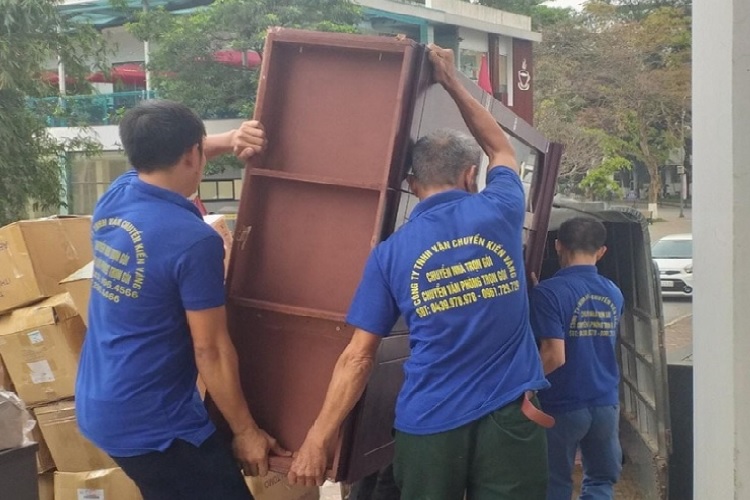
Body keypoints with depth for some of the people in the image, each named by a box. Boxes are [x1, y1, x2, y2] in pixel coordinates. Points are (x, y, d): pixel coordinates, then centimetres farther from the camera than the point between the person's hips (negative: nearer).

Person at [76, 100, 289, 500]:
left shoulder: (114, 197, 0)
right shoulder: (193, 239, -24)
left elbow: (161, 156, 23)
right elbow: (211, 350, -19)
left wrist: (228, 140, 11)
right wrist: (245, 431, -8)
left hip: (98, 405, 9)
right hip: (151, 422, -9)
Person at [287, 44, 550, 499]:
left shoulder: (391, 252, 0)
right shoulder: (499, 212, 0)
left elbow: (359, 357, -2)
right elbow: (501, 149, 23)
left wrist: (318, 439, 4)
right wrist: (453, 83, 31)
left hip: (429, 425, 1)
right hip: (508, 415, 0)